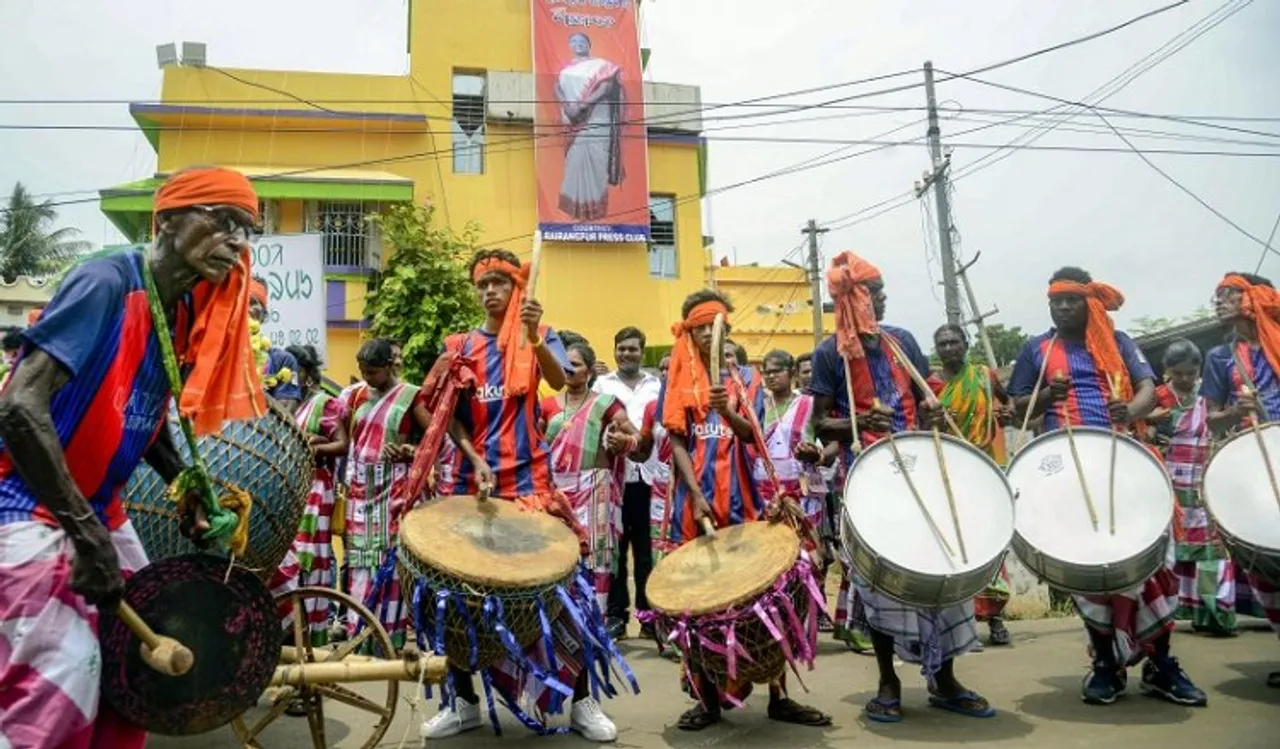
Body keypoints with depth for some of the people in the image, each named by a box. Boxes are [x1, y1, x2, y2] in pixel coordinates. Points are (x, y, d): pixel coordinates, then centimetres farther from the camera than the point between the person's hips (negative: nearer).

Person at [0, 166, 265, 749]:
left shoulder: (185, 312, 4)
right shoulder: (105, 282, -20)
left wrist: (186, 486, 4)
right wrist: (85, 532, -26)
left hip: (100, 511, 9)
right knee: (61, 687, -10)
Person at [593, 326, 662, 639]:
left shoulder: (656, 385, 16)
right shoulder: (602, 384, 12)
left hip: (648, 473, 1)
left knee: (646, 547, 5)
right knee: (615, 547, 3)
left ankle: (648, 613, 12)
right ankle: (616, 613, 10)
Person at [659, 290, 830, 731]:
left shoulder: (742, 378, 10)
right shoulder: (679, 380, 7)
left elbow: (749, 434, -3)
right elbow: (677, 443, -1)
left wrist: (727, 410, -25)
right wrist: (696, 495, -14)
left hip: (740, 497, 1)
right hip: (696, 498, -1)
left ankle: (778, 695, 10)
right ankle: (708, 698, 12)